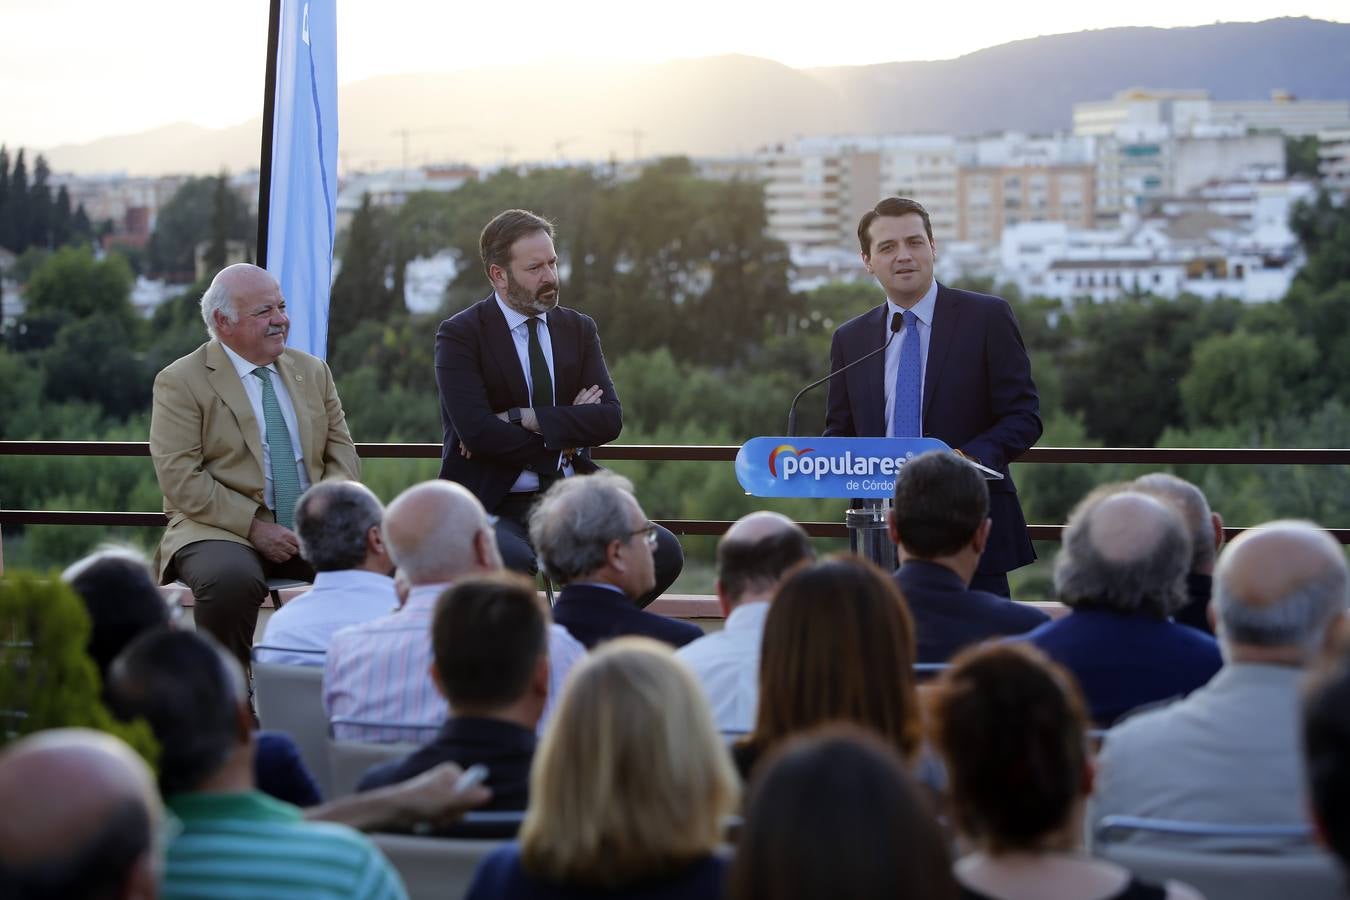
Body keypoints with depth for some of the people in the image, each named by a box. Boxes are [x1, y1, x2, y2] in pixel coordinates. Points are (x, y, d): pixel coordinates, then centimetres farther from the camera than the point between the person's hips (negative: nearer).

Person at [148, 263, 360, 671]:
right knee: (231, 579, -38)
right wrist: (254, 528, -17)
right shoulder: (180, 381, -1)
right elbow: (180, 479, -9)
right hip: (223, 530, -4)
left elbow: (342, 454, 14)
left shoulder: (312, 371, 16)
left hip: (312, 528, 5)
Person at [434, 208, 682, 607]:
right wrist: (565, 430, -6)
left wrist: (524, 418, -12)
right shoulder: (460, 334, -3)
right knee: (511, 562, -39)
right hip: (494, 508, -5)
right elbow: (476, 431, -16)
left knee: (664, 553, -19)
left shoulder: (578, 329, 13)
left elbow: (610, 418, 0)